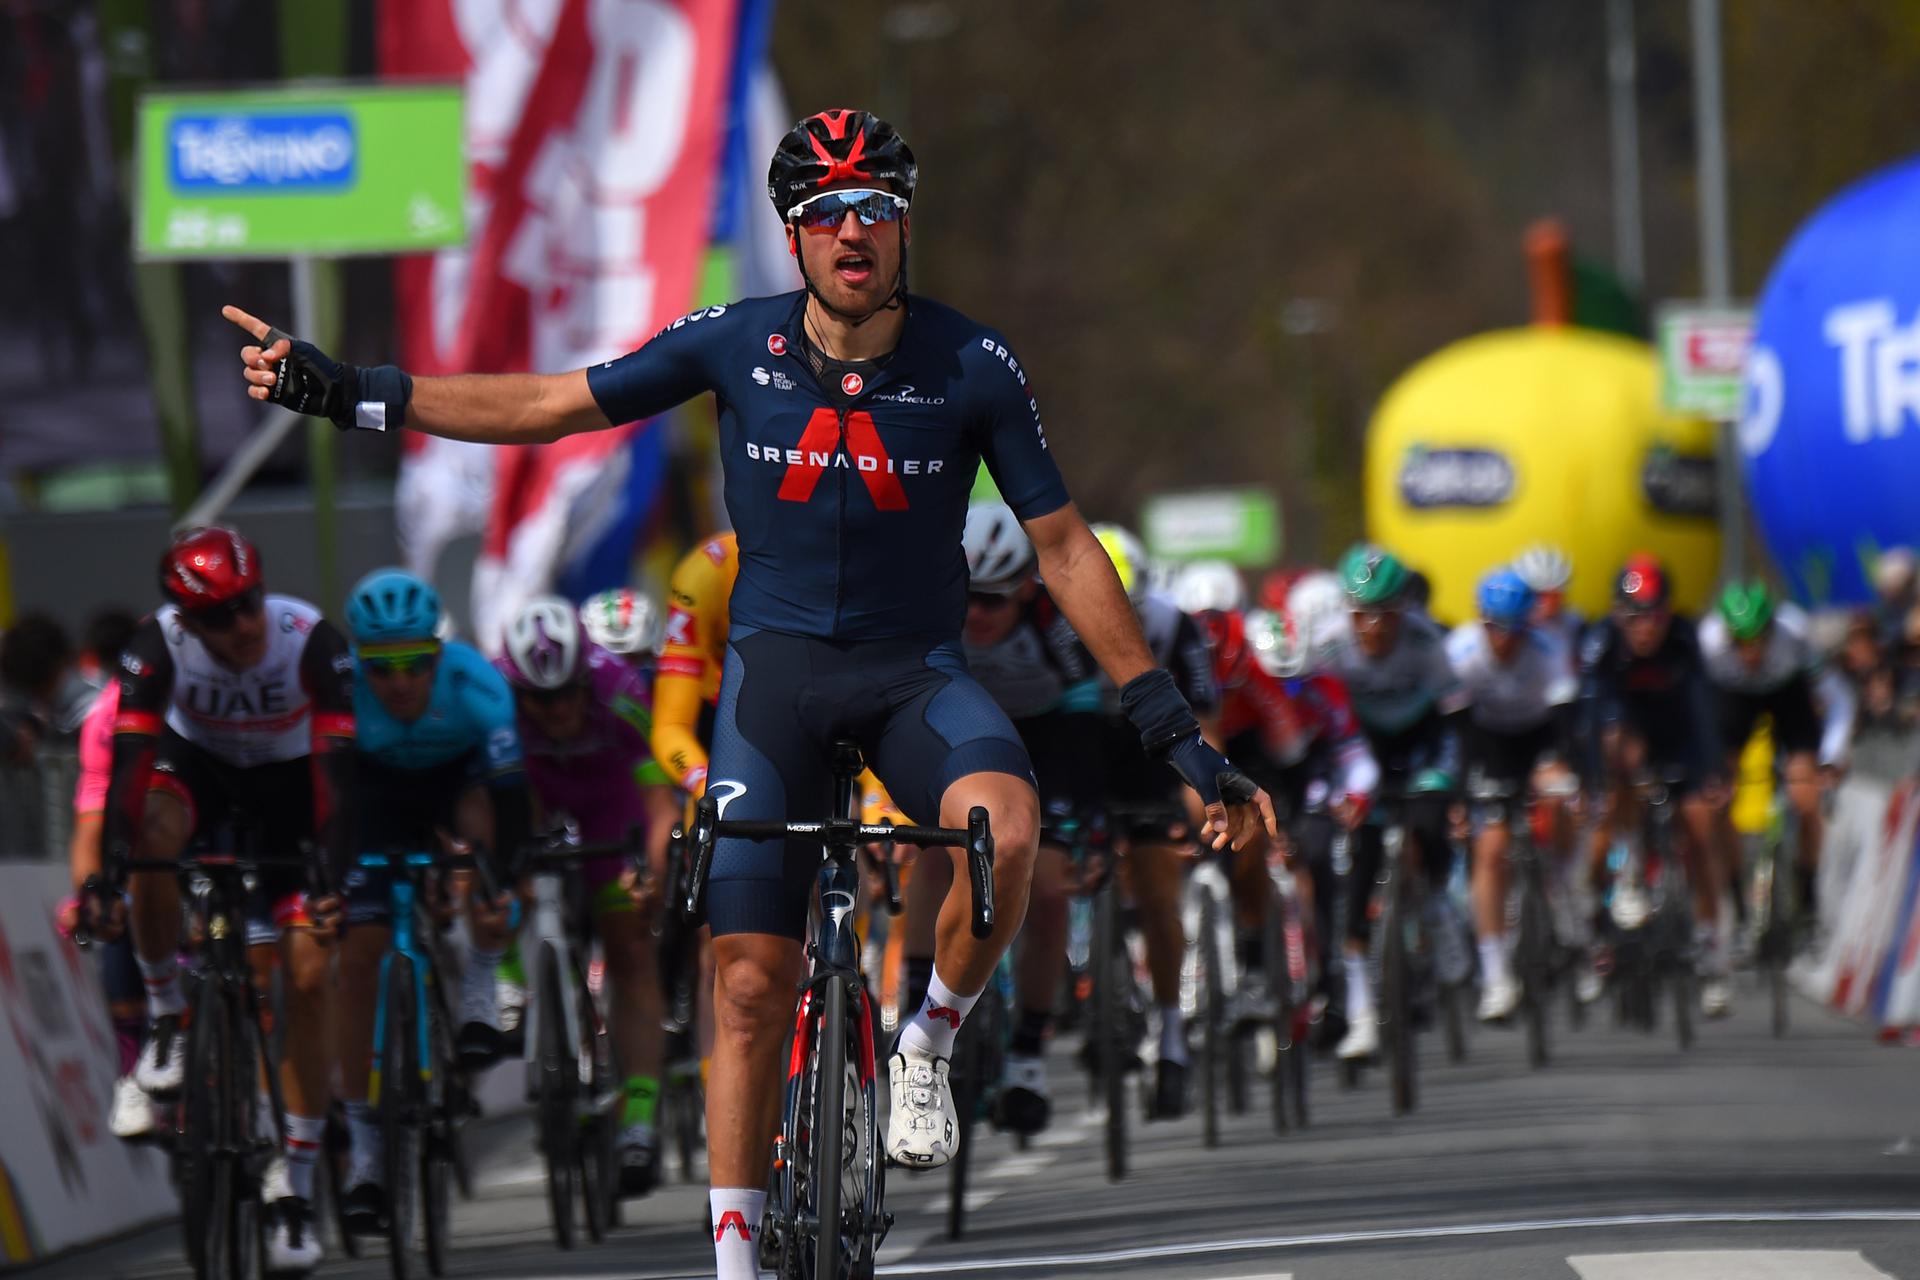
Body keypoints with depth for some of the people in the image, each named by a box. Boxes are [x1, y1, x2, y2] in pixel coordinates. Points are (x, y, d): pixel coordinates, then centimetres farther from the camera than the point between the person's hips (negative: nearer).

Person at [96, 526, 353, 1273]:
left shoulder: (310, 640, -31)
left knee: (309, 976, -11)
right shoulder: (159, 644, -28)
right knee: (152, 837, -37)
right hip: (199, 763, 0)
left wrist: (336, 879, -46)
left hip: (285, 780, 0)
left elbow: (336, 766, -35)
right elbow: (130, 759, -32)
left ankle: (293, 1185, -1)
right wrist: (106, 870, -44)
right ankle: (166, 1016, -14)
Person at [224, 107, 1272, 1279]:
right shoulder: (739, 344, -8)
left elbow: (1065, 548, -5)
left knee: (1006, 830, -34)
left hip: (916, 670, -1)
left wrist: (1179, 735, -6)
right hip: (777, 660, 1)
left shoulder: (974, 369, -11)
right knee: (753, 983, -4)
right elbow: (544, 406, 0)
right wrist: (346, 392, -5)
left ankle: (931, 1042, -6)